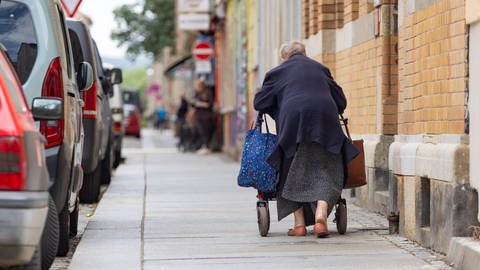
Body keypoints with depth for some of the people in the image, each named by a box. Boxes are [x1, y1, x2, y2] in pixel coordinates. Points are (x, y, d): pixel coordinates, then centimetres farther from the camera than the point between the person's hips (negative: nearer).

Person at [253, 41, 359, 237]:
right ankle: (321, 214, -19)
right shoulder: (320, 68, 25)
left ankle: (299, 223, 7)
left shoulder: (277, 73, 18)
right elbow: (340, 100, 26)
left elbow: (259, 103, 16)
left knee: (294, 173, 10)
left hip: (294, 122, -2)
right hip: (325, 121, 2)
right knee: (325, 173, 3)